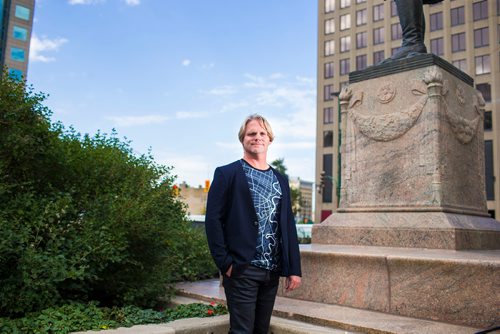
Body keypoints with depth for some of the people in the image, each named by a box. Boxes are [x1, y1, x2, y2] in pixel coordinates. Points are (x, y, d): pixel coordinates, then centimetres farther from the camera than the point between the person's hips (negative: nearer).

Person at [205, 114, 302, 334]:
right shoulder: (227, 174, -2)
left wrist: (294, 268, 6)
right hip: (242, 269, -5)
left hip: (272, 271, 5)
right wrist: (224, 262, -13)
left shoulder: (280, 180, 13)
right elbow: (213, 220, -7)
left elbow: (288, 226, 11)